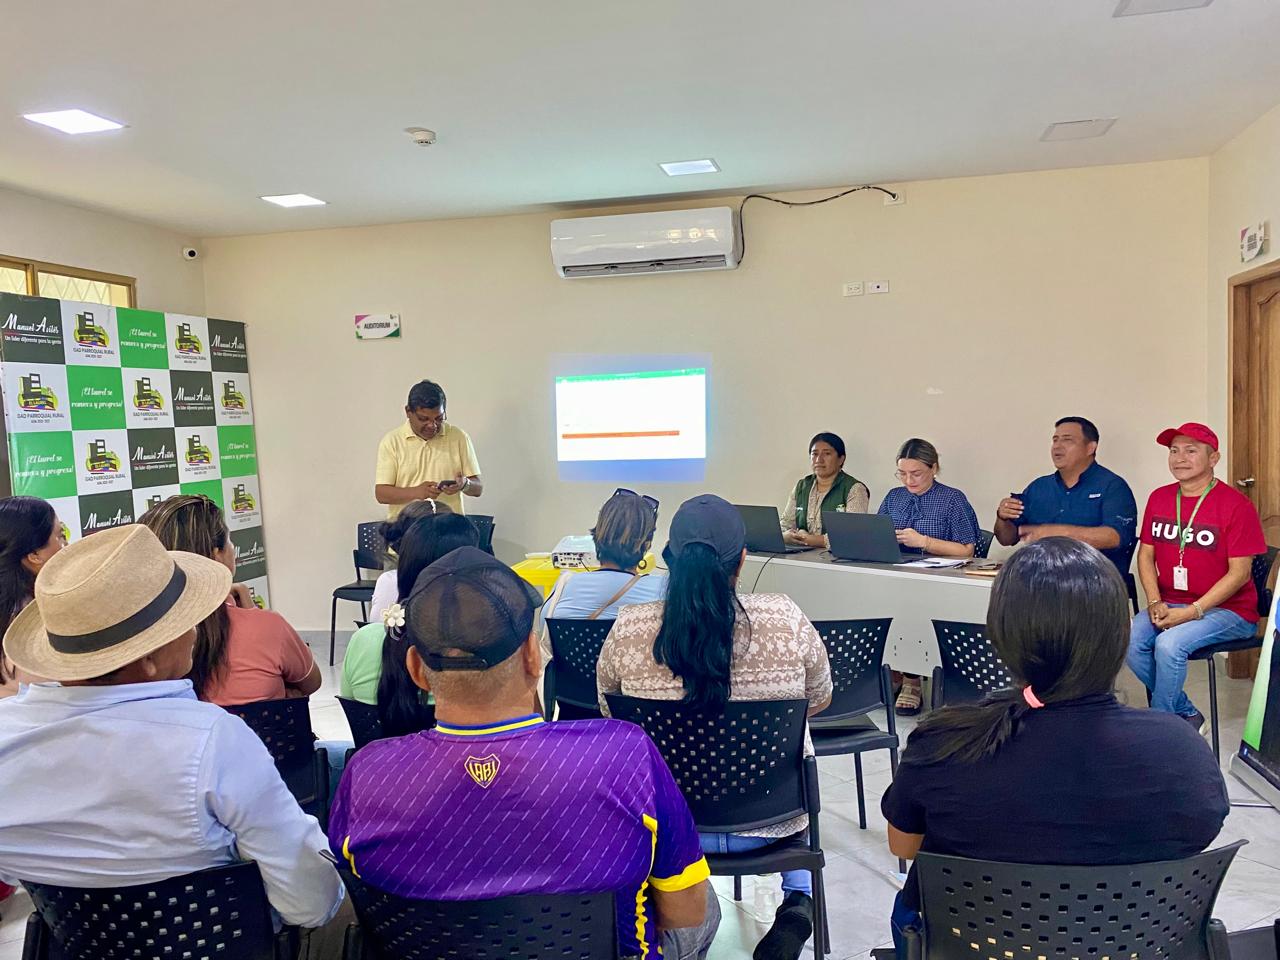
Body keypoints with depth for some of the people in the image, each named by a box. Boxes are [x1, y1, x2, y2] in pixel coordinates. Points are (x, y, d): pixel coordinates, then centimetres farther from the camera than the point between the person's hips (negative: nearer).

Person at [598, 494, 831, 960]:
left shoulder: (627, 629, -18)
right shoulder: (786, 620, -19)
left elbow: (608, 712, 2)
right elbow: (820, 701, 1)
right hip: (770, 822, 0)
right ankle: (798, 899, 20)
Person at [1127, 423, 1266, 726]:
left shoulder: (1236, 504, -9)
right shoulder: (1159, 498, 8)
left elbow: (1239, 573, -12)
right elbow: (1146, 554, 8)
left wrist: (1194, 611, -19)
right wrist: (1155, 603, -7)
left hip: (1227, 609, -5)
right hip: (1170, 604, 5)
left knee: (1169, 644, -30)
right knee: (1129, 640, -21)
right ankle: (1187, 715, 1)